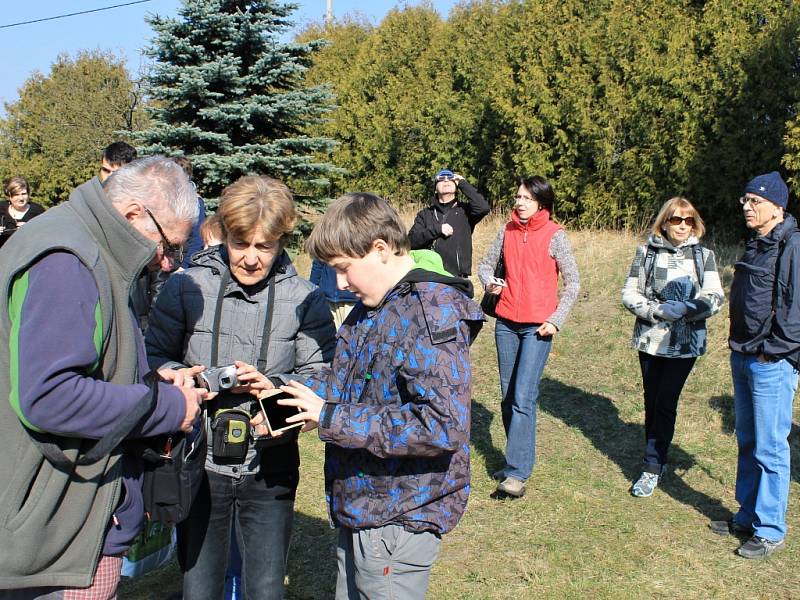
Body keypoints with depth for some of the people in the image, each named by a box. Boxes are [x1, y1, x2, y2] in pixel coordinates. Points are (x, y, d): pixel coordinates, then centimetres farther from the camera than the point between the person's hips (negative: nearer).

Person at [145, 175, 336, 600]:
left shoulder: (304, 299, -3)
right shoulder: (186, 287, -4)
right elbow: (153, 357, 2)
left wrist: (274, 386, -23)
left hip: (270, 470, 0)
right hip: (199, 465, 0)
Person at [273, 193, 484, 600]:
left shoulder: (434, 311, -22)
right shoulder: (369, 307, 7)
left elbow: (443, 425, -30)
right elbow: (342, 379, 16)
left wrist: (331, 419, -25)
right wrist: (284, 395, -4)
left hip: (397, 521, -8)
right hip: (358, 506, 9)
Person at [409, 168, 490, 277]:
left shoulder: (464, 211, 9)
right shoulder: (425, 214, 13)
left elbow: (483, 208, -12)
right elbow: (412, 240, 3)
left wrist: (463, 183, -1)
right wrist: (437, 229, -10)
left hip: (458, 278, -1)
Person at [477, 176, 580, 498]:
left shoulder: (554, 235, -6)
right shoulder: (507, 230, 6)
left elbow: (573, 282, -1)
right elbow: (486, 264, 15)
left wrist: (556, 320, -9)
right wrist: (490, 281, -8)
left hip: (538, 326, -5)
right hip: (506, 323, 5)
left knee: (523, 398, -12)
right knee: (508, 396, 10)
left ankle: (517, 473, -9)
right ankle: (517, 460, 24)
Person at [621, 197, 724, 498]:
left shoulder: (703, 255, 2)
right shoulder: (647, 252, 2)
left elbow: (714, 298, -6)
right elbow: (629, 294, -1)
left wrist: (684, 310, -22)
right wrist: (658, 310, -17)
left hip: (685, 343, -2)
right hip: (650, 339, 2)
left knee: (665, 403, -5)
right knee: (652, 402, 10)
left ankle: (652, 468, 4)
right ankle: (658, 460, 26)